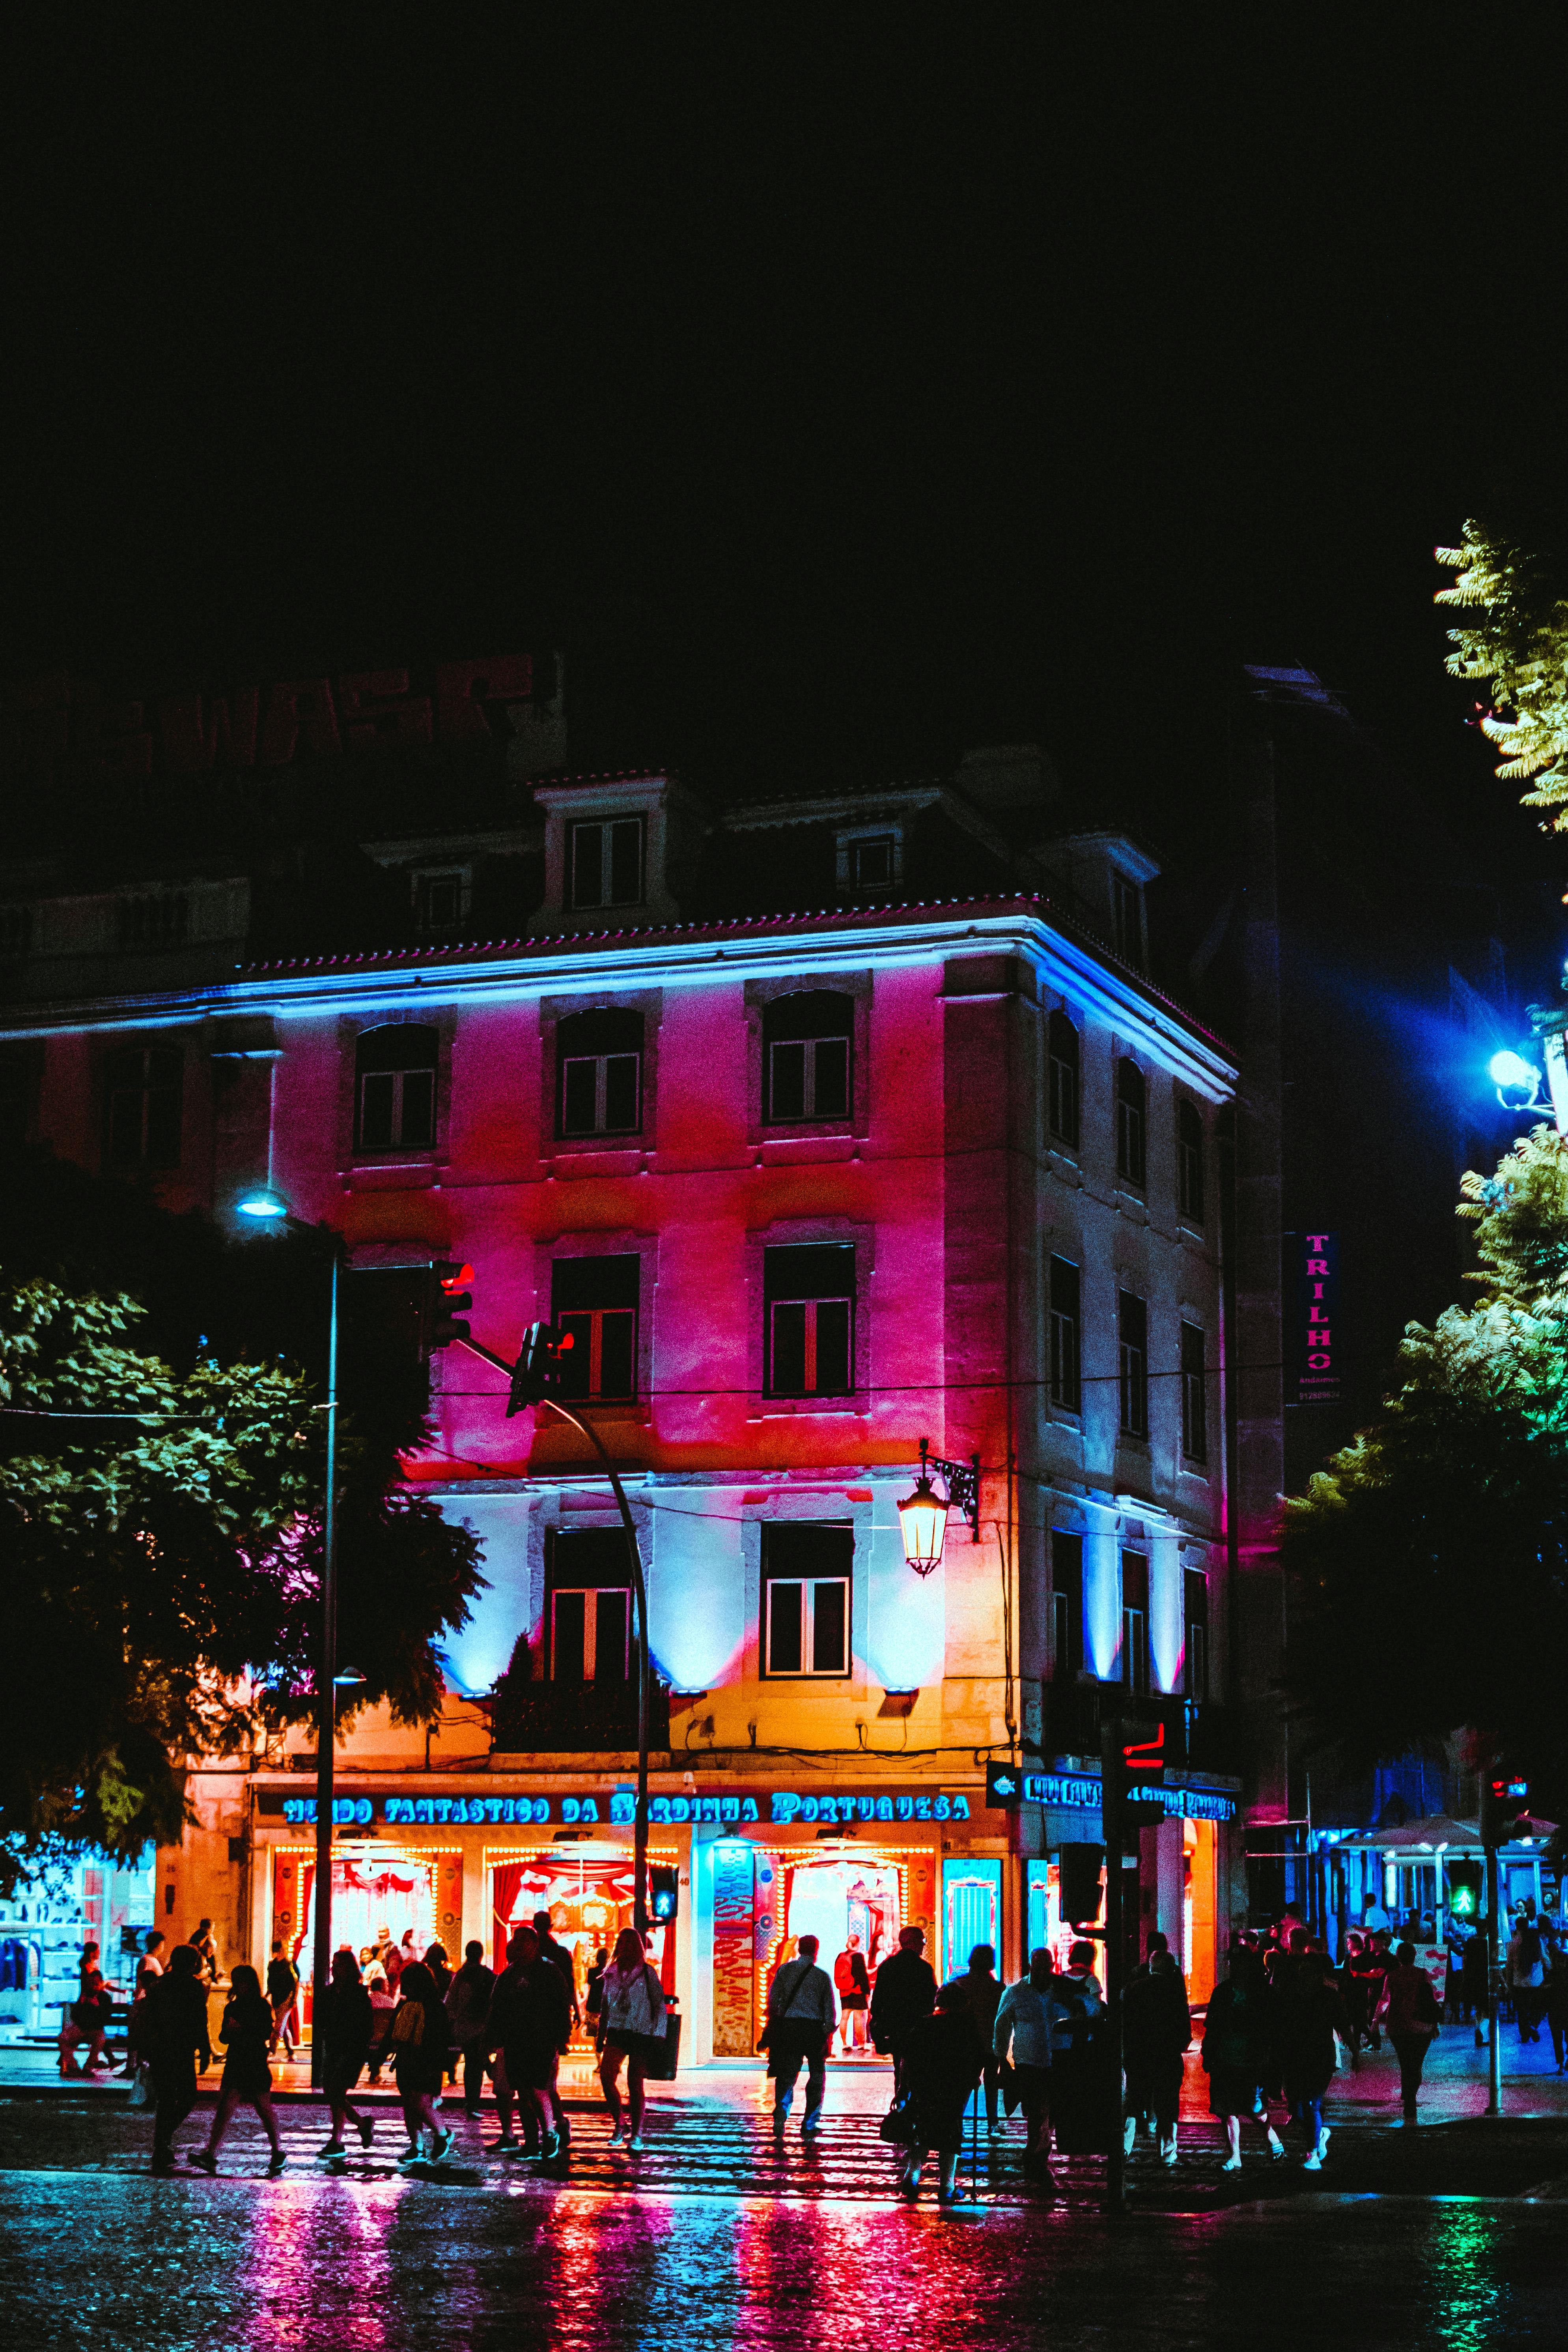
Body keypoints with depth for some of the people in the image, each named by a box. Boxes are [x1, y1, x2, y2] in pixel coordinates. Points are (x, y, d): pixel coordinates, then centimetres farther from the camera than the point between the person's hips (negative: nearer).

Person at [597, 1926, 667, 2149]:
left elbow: (660, 2005, 1)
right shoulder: (611, 1972, 12)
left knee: (635, 2084, -4)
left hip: (641, 2034, -3)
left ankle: (637, 2134, 7)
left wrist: (656, 2036, -5)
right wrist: (601, 2036, 16)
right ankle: (618, 2123, 4)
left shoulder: (647, 1973, 0)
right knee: (606, 2076, -14)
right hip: (616, 2032, 3)